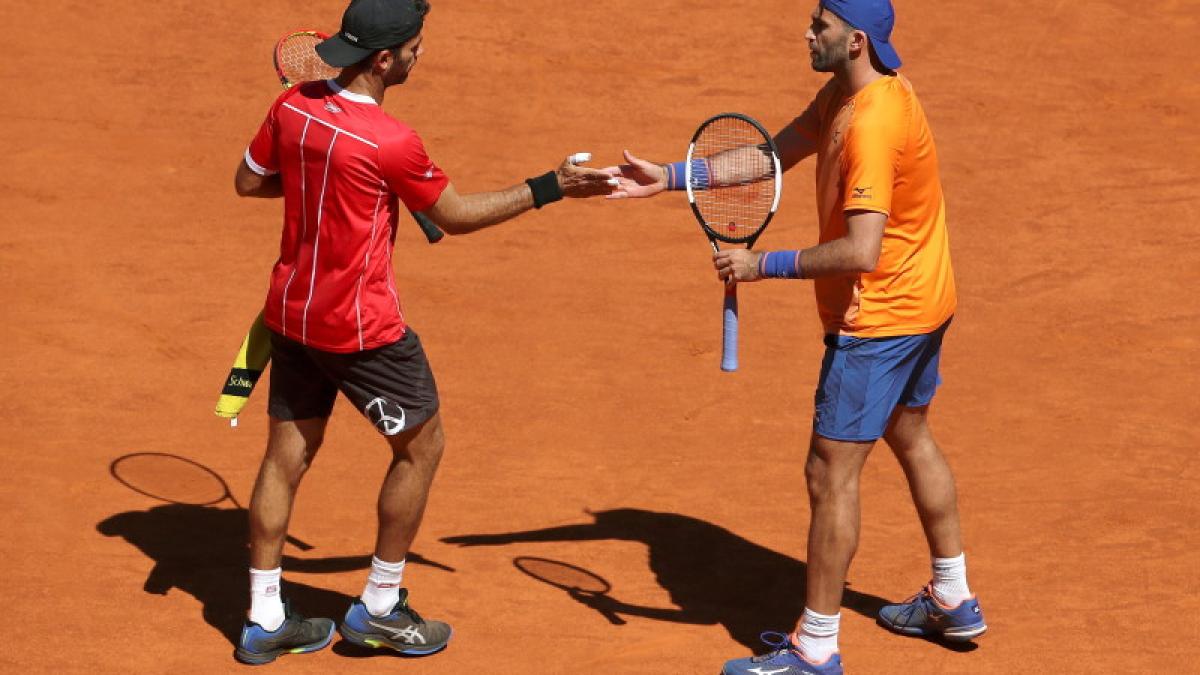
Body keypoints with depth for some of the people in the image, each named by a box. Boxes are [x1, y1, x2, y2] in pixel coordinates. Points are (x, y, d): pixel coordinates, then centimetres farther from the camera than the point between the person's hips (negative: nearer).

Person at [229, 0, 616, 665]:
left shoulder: (292, 106, -5)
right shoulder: (391, 143, -24)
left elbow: (248, 181, 10)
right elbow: (457, 216, -9)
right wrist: (549, 188, -5)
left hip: (291, 311, 7)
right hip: (362, 328, -7)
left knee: (287, 455, 14)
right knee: (420, 444, 12)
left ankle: (264, 620, 19)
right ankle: (378, 609, 20)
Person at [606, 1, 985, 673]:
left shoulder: (873, 124, -28)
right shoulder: (843, 95, 3)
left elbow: (861, 251, -33)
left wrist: (763, 264, -26)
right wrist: (670, 177, 2)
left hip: (880, 317, -11)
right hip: (923, 305, 11)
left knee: (831, 472, -5)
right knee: (912, 439, 25)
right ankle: (953, 600, 40)